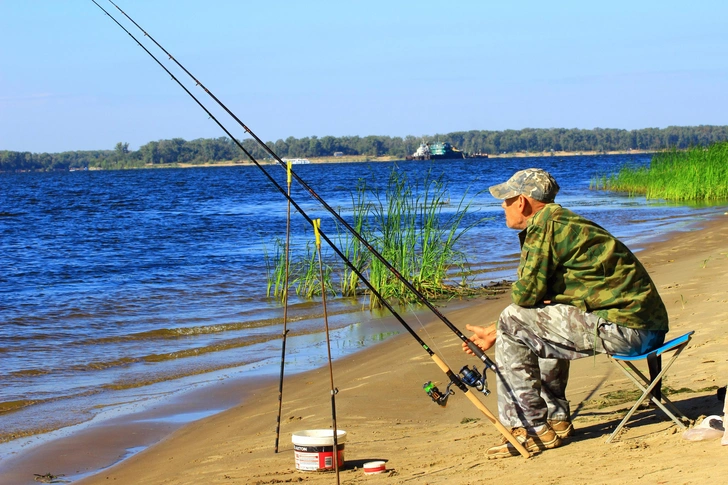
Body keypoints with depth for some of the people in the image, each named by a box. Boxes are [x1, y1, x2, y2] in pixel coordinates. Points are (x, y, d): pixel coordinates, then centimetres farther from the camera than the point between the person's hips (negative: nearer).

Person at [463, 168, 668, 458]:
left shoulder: (546, 222, -10)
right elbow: (544, 296, 27)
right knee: (545, 323, 30)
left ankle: (532, 429, -2)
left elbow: (526, 293, -14)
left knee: (513, 321, -7)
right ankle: (556, 419, 27)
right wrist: (496, 332, 33)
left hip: (621, 329, -10)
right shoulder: (563, 222, 20)